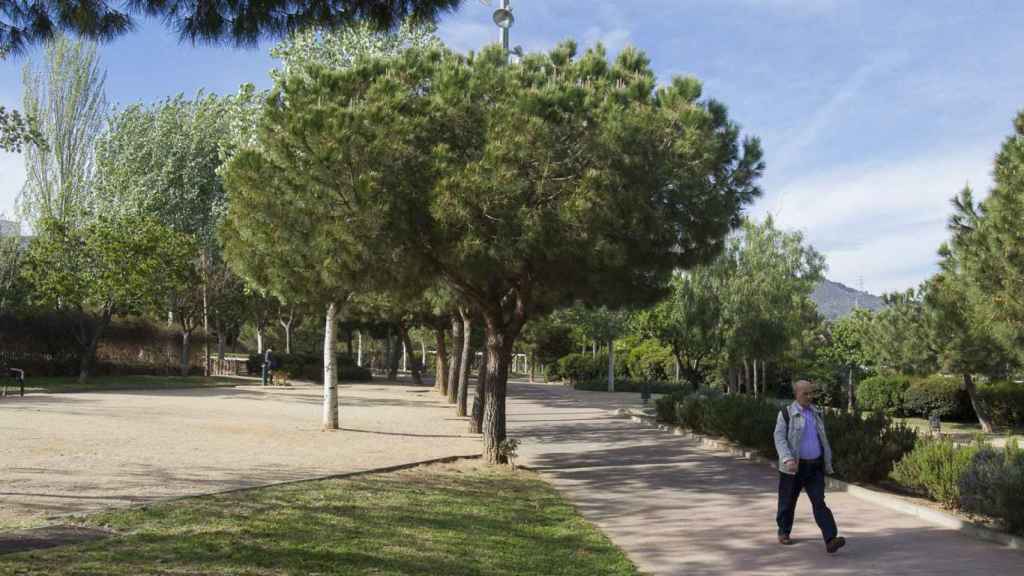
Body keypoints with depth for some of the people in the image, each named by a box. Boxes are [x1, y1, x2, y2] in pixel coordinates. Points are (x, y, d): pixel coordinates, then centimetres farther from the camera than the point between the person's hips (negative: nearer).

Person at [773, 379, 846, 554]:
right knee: (788, 501, 11)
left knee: (819, 502, -9)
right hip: (794, 467, -3)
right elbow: (780, 438, -14)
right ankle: (783, 532, 32)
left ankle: (830, 541, -19)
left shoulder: (817, 413, 10)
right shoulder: (786, 414, -6)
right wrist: (787, 459, -28)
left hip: (815, 467, 3)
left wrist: (827, 461, 19)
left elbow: (823, 438, 19)